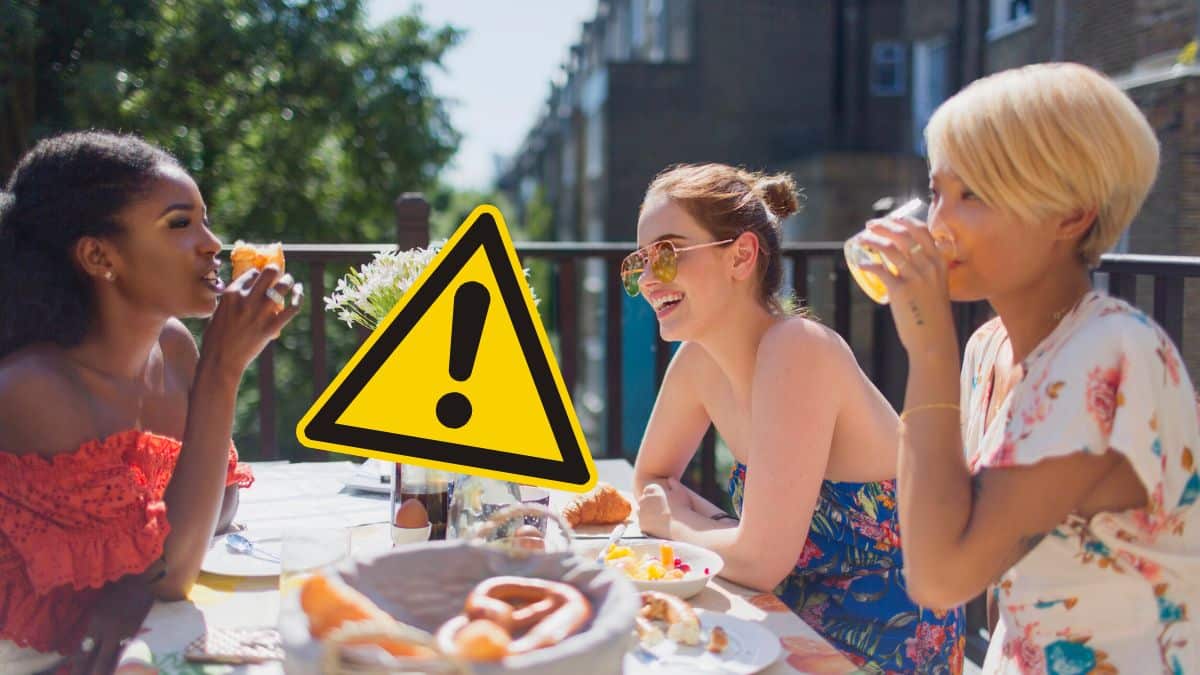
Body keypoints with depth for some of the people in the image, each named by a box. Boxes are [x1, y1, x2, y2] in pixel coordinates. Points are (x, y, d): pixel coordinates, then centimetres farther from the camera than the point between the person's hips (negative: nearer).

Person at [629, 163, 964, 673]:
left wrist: (674, 524, -9)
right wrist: (714, 525, -9)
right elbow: (651, 479, 11)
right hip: (802, 625, 6)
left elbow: (760, 560, -27)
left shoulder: (798, 350, -25)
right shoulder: (699, 360, -3)